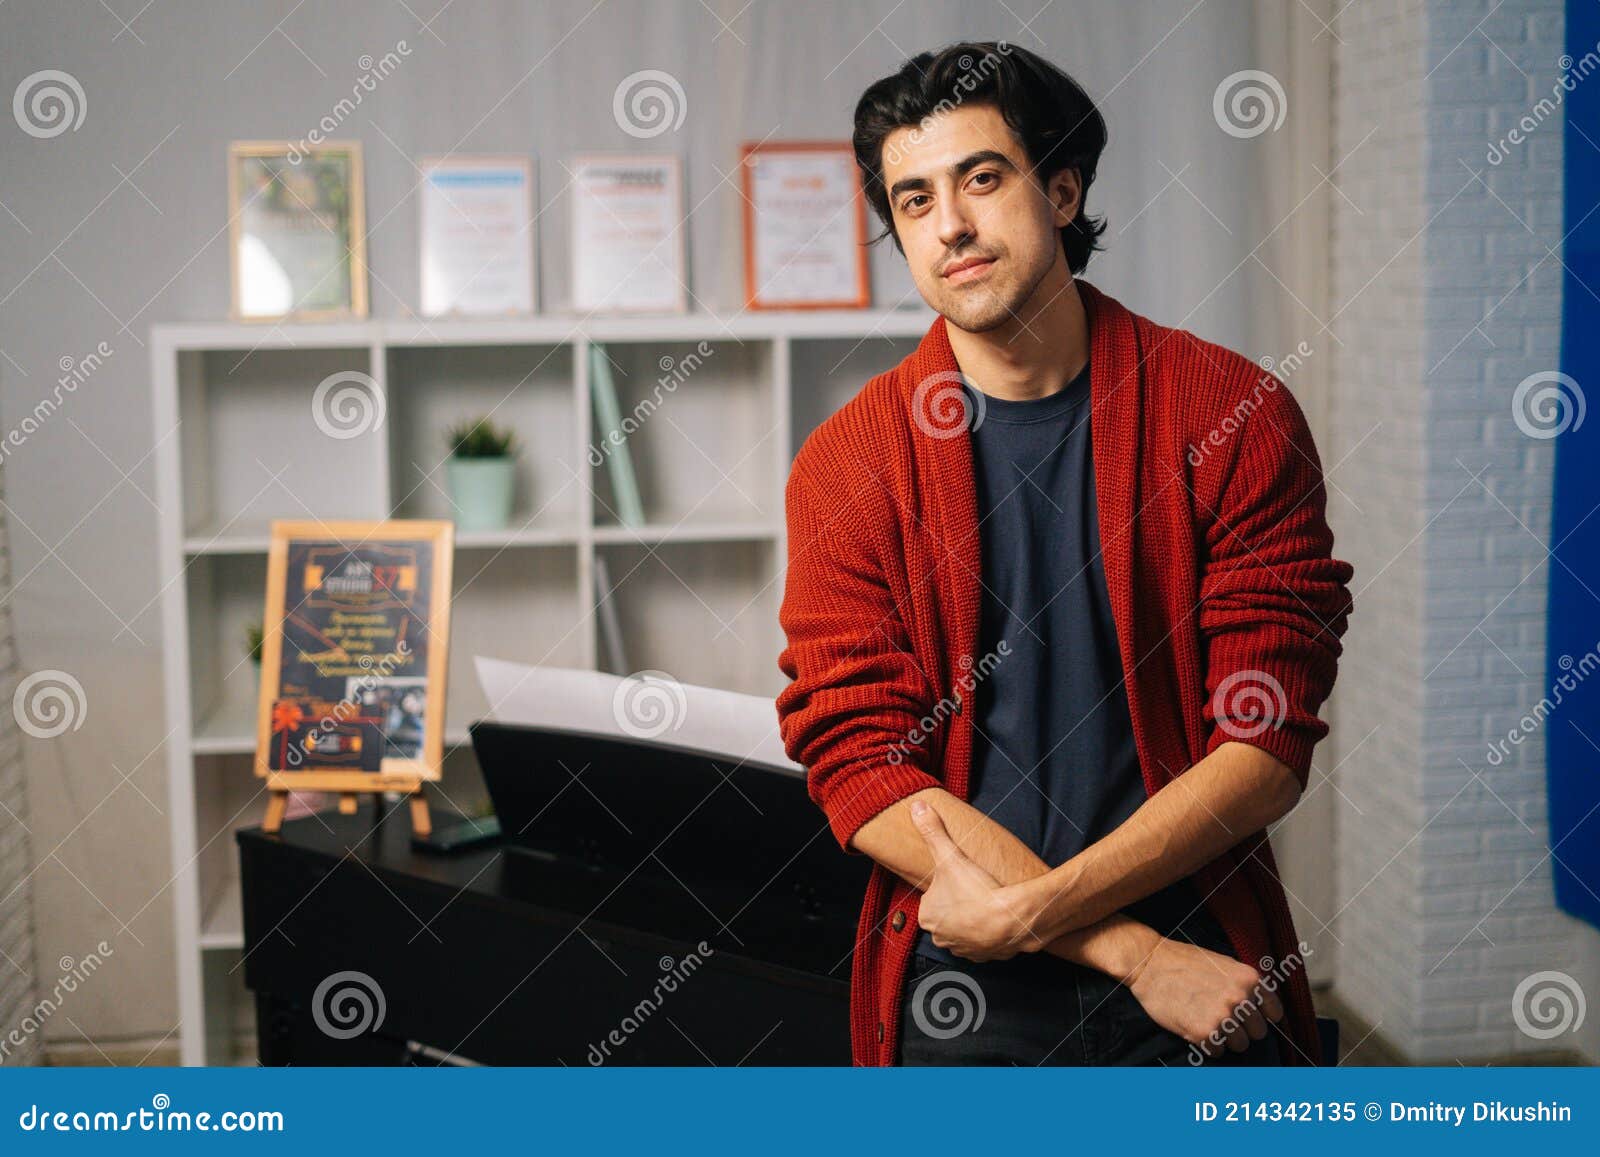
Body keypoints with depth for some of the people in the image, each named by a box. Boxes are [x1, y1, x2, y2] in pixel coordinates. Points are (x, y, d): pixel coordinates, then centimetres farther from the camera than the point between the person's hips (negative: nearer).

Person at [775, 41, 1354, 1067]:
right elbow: (862, 771, -10)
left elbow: (1266, 747, -9)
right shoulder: (845, 467, -5)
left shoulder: (1239, 414, -6)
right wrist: (1130, 951, -18)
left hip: (1207, 978, 0)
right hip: (957, 994, 0)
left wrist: (1033, 910, -19)